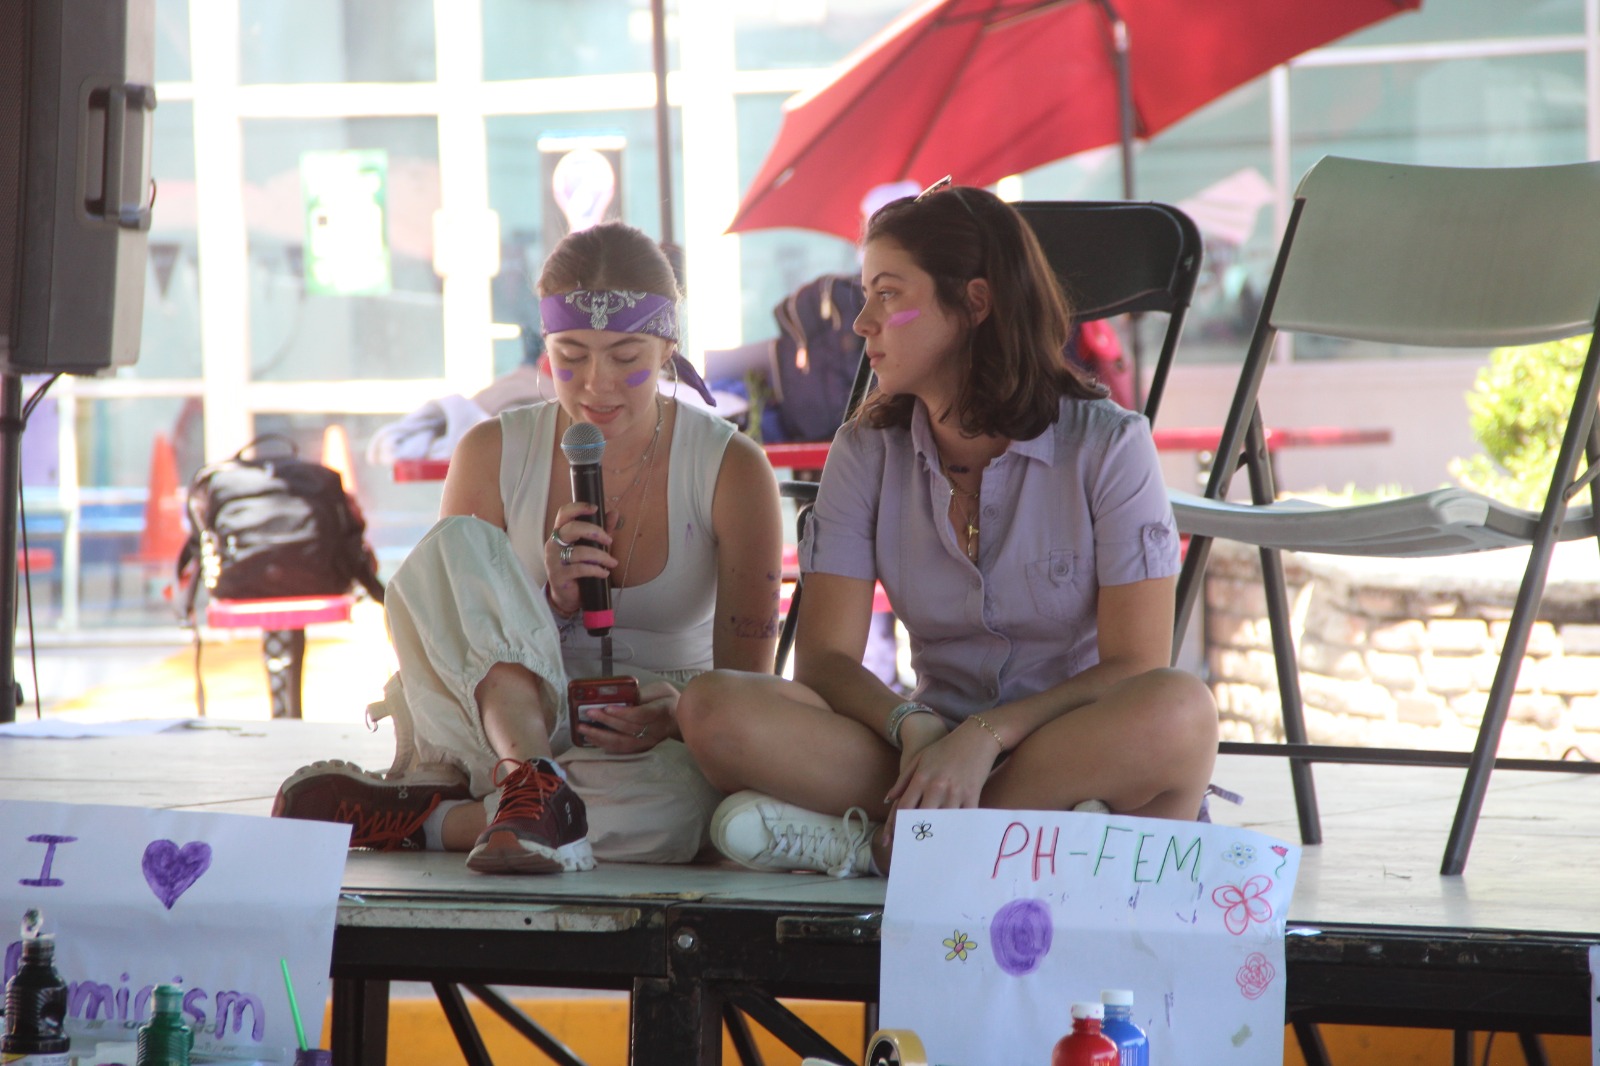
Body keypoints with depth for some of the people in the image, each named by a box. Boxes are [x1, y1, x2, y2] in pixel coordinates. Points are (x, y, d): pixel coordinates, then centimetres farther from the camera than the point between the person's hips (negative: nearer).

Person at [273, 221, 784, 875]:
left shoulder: (731, 471, -5)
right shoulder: (493, 454, -1)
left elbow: (746, 683, -4)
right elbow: (459, 624, 2)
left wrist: (680, 713, -28)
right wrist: (552, 603, -19)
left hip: (649, 749, -1)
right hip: (501, 721, 1)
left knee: (680, 805, -41)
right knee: (456, 547, -25)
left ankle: (406, 814, -29)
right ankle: (531, 783, -42)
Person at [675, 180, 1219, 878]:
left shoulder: (1107, 445, -3)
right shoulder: (867, 453, 8)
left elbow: (1136, 666, -10)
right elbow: (826, 657, -1)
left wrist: (987, 735, -24)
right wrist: (910, 727, -23)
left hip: (1085, 754, -2)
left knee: (1179, 711, -38)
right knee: (714, 709, -21)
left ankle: (882, 844, -29)